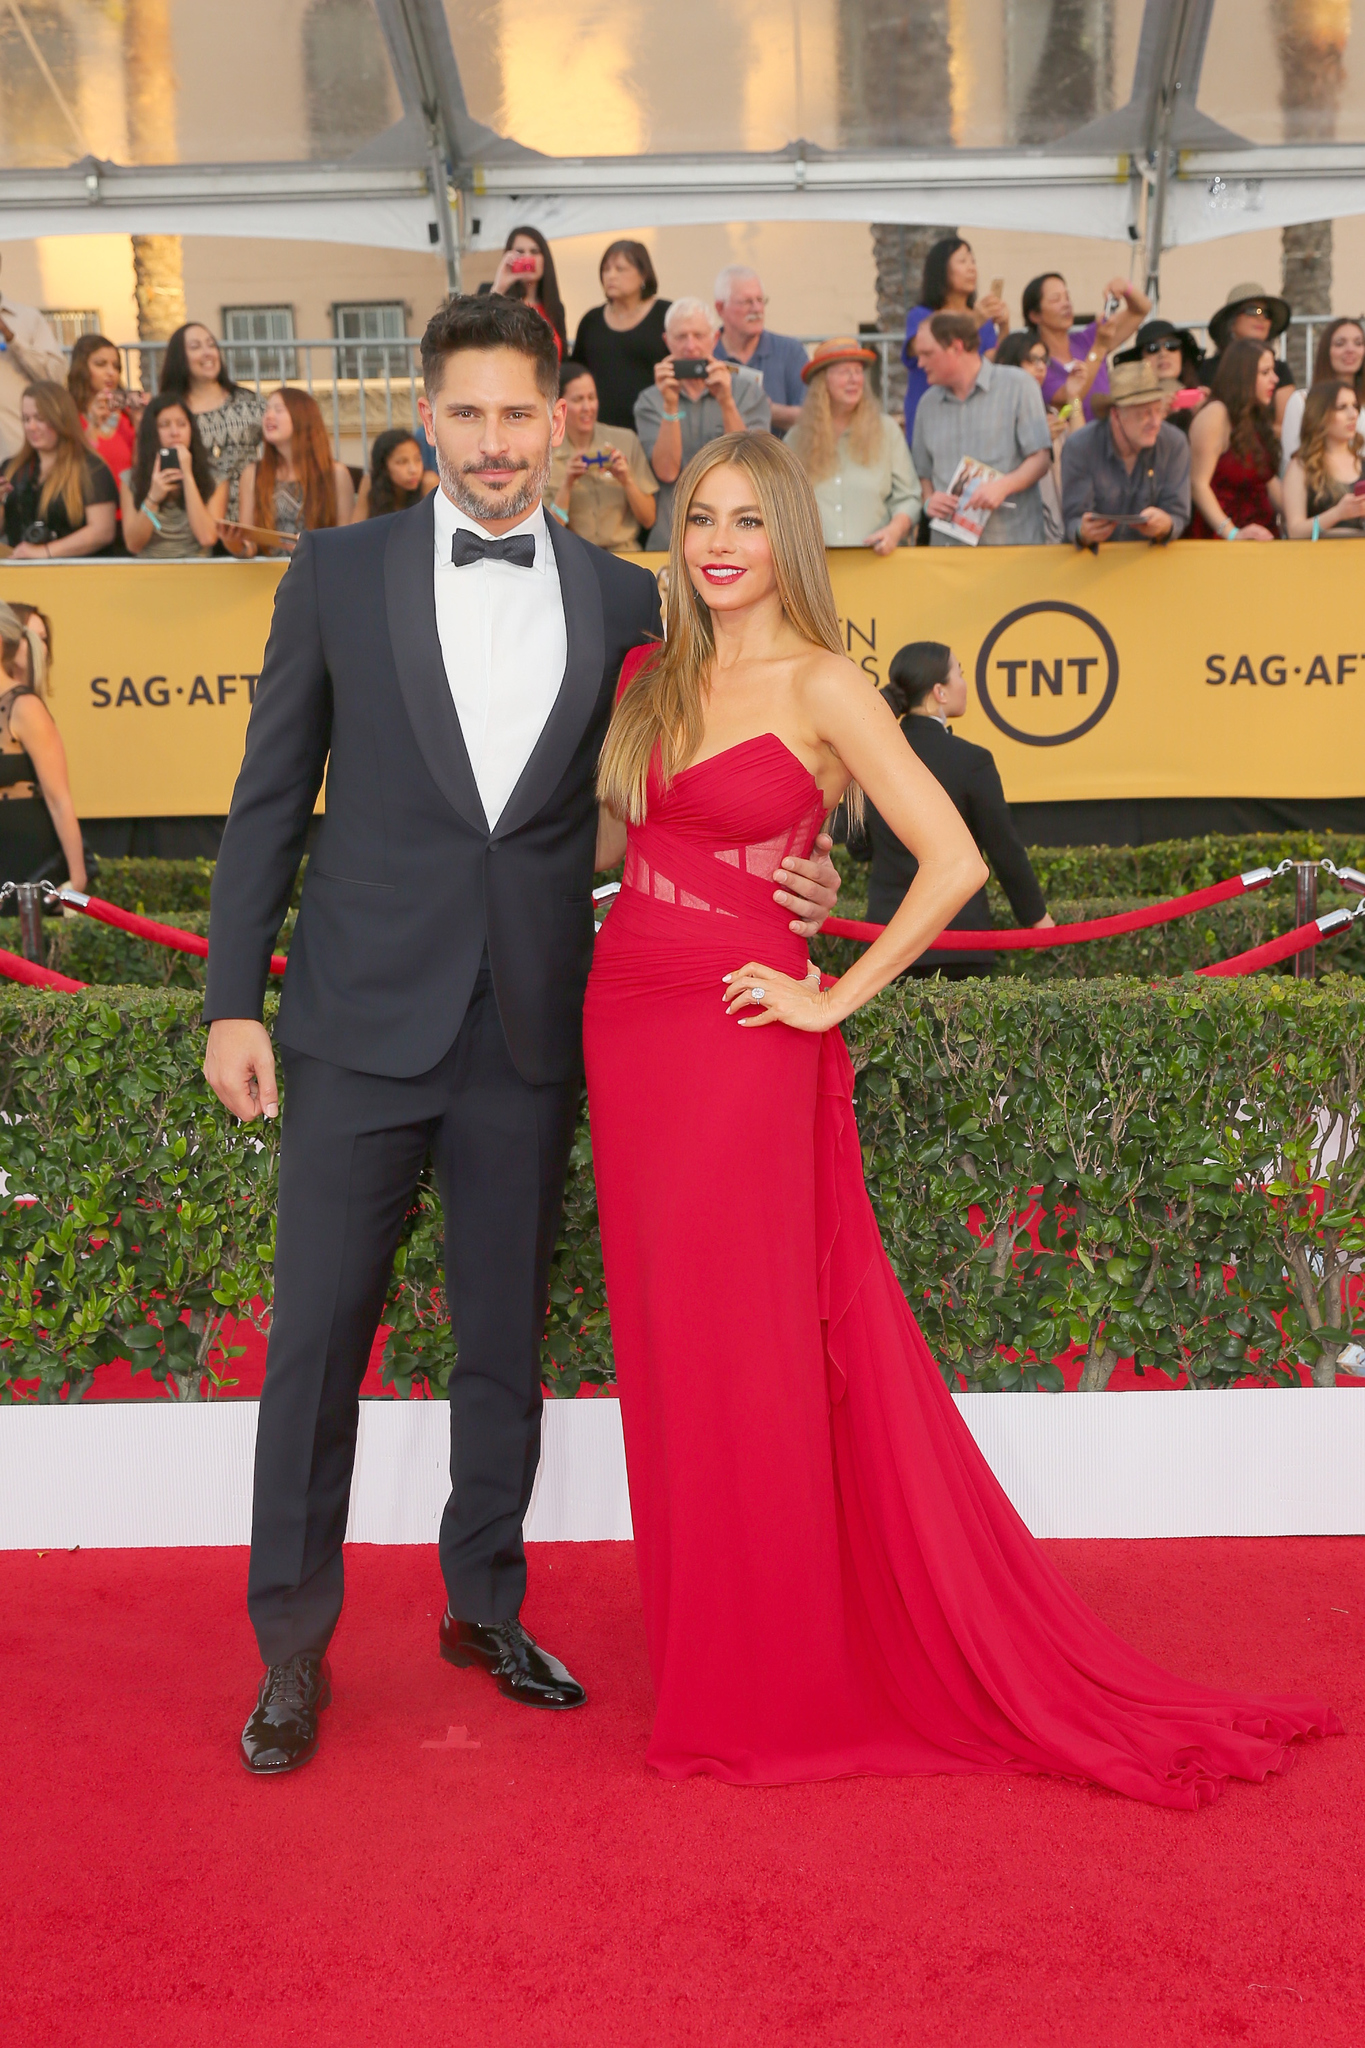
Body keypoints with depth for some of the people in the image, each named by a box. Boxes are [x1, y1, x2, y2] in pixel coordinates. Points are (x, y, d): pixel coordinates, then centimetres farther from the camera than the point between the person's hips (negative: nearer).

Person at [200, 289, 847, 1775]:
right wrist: (234, 999, -2)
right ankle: (293, 1648, 17)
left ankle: (484, 1606, 30)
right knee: (320, 1330, 2)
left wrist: (782, 884, -6)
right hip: (364, 1018, -2)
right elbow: (269, 800, 3)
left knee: (505, 1332, 13)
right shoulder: (340, 572, 2)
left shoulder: (621, 599, 7)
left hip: (530, 1030, 2)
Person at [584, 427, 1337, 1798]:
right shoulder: (648, 677, 12)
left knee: (745, 1361, 0)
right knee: (665, 1354, 12)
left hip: (737, 1046, -6)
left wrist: (831, 1000, -11)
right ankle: (704, 1664, 28)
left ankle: (776, 1694, 16)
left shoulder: (821, 686, -7)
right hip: (626, 1029, 6)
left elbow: (953, 862, -13)